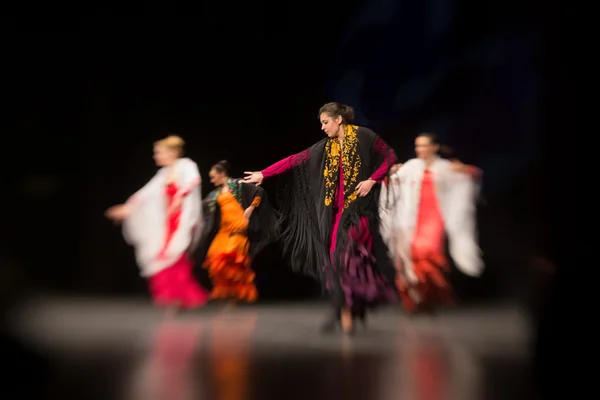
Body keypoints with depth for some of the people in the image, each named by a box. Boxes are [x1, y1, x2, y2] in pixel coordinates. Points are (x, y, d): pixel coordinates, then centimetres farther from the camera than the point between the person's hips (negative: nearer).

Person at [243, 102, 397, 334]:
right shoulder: (325, 147, 10)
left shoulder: (363, 136, -2)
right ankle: (343, 311, 7)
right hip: (336, 210, 5)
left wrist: (372, 180, -9)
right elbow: (295, 161, 8)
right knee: (335, 257, 0)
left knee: (348, 254, -17)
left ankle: (347, 312, -12)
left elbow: (389, 157, 3)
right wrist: (263, 174, 4)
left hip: (358, 208, -5)